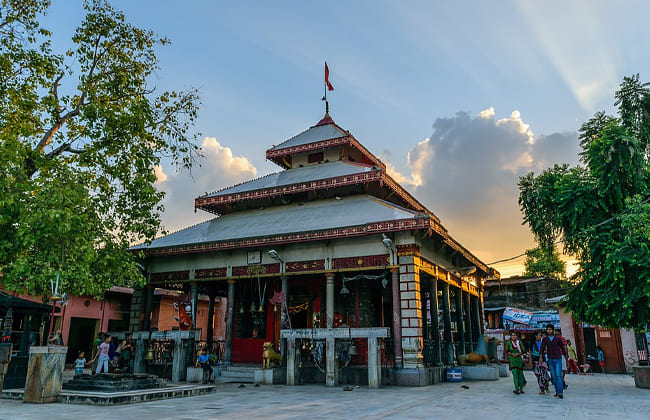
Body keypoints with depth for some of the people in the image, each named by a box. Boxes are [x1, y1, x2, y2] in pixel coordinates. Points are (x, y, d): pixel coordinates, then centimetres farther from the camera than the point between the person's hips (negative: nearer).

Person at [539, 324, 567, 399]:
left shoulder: (558, 339, 1)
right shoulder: (545, 339, 5)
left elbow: (563, 348, 6)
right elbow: (542, 348, -2)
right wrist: (541, 357, -16)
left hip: (558, 359, -3)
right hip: (550, 360, 3)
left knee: (559, 375, -12)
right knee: (554, 376, 6)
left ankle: (560, 393, -16)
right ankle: (557, 391, 15)